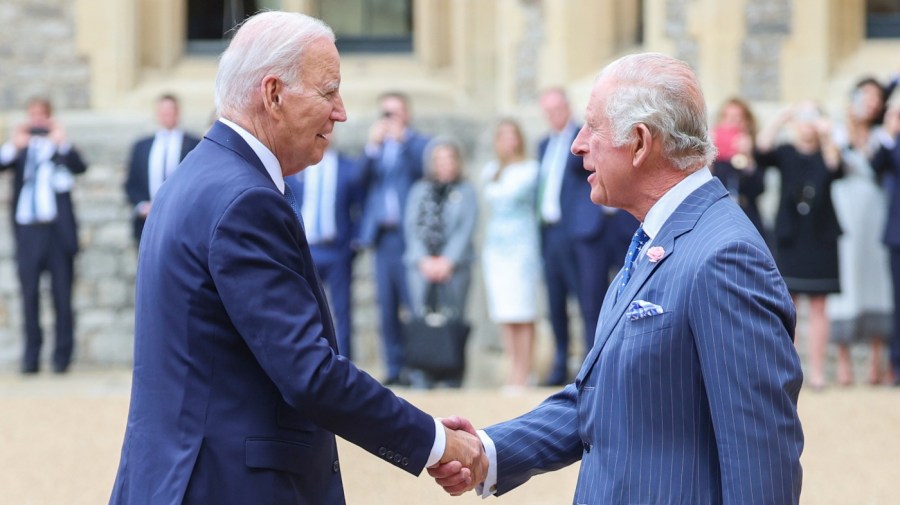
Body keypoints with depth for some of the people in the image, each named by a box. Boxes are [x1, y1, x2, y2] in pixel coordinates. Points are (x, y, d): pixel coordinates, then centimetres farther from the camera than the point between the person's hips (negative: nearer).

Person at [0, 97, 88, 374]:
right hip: (27, 229, 2)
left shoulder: (61, 147, 7)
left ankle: (63, 355, 5)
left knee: (62, 294, -1)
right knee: (30, 293, -1)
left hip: (57, 229, -2)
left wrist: (62, 143, -28)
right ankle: (31, 356, 2)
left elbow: (79, 167, -11)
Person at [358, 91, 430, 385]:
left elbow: (421, 171, -13)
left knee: (412, 305, -8)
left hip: (408, 234, -5)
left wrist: (401, 141, -15)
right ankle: (394, 369, 7)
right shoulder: (377, 145, 18)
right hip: (382, 235, 5)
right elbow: (364, 179, 5)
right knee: (386, 306, 4)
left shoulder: (419, 144, 4)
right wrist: (373, 146, -7)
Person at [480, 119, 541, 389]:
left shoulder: (530, 169, 0)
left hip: (522, 243, -5)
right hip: (495, 244, 5)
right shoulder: (490, 172, 14)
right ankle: (514, 369, 3)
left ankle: (523, 373, -8)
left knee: (522, 314, -8)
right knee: (504, 315, 0)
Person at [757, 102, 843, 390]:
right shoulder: (785, 153, 5)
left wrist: (827, 139, -32)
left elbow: (836, 171, -17)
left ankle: (817, 371, 3)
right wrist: (780, 121, -24)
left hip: (821, 238, 0)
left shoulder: (825, 154, 4)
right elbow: (762, 154, -15)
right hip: (790, 238, 0)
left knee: (818, 307, 2)